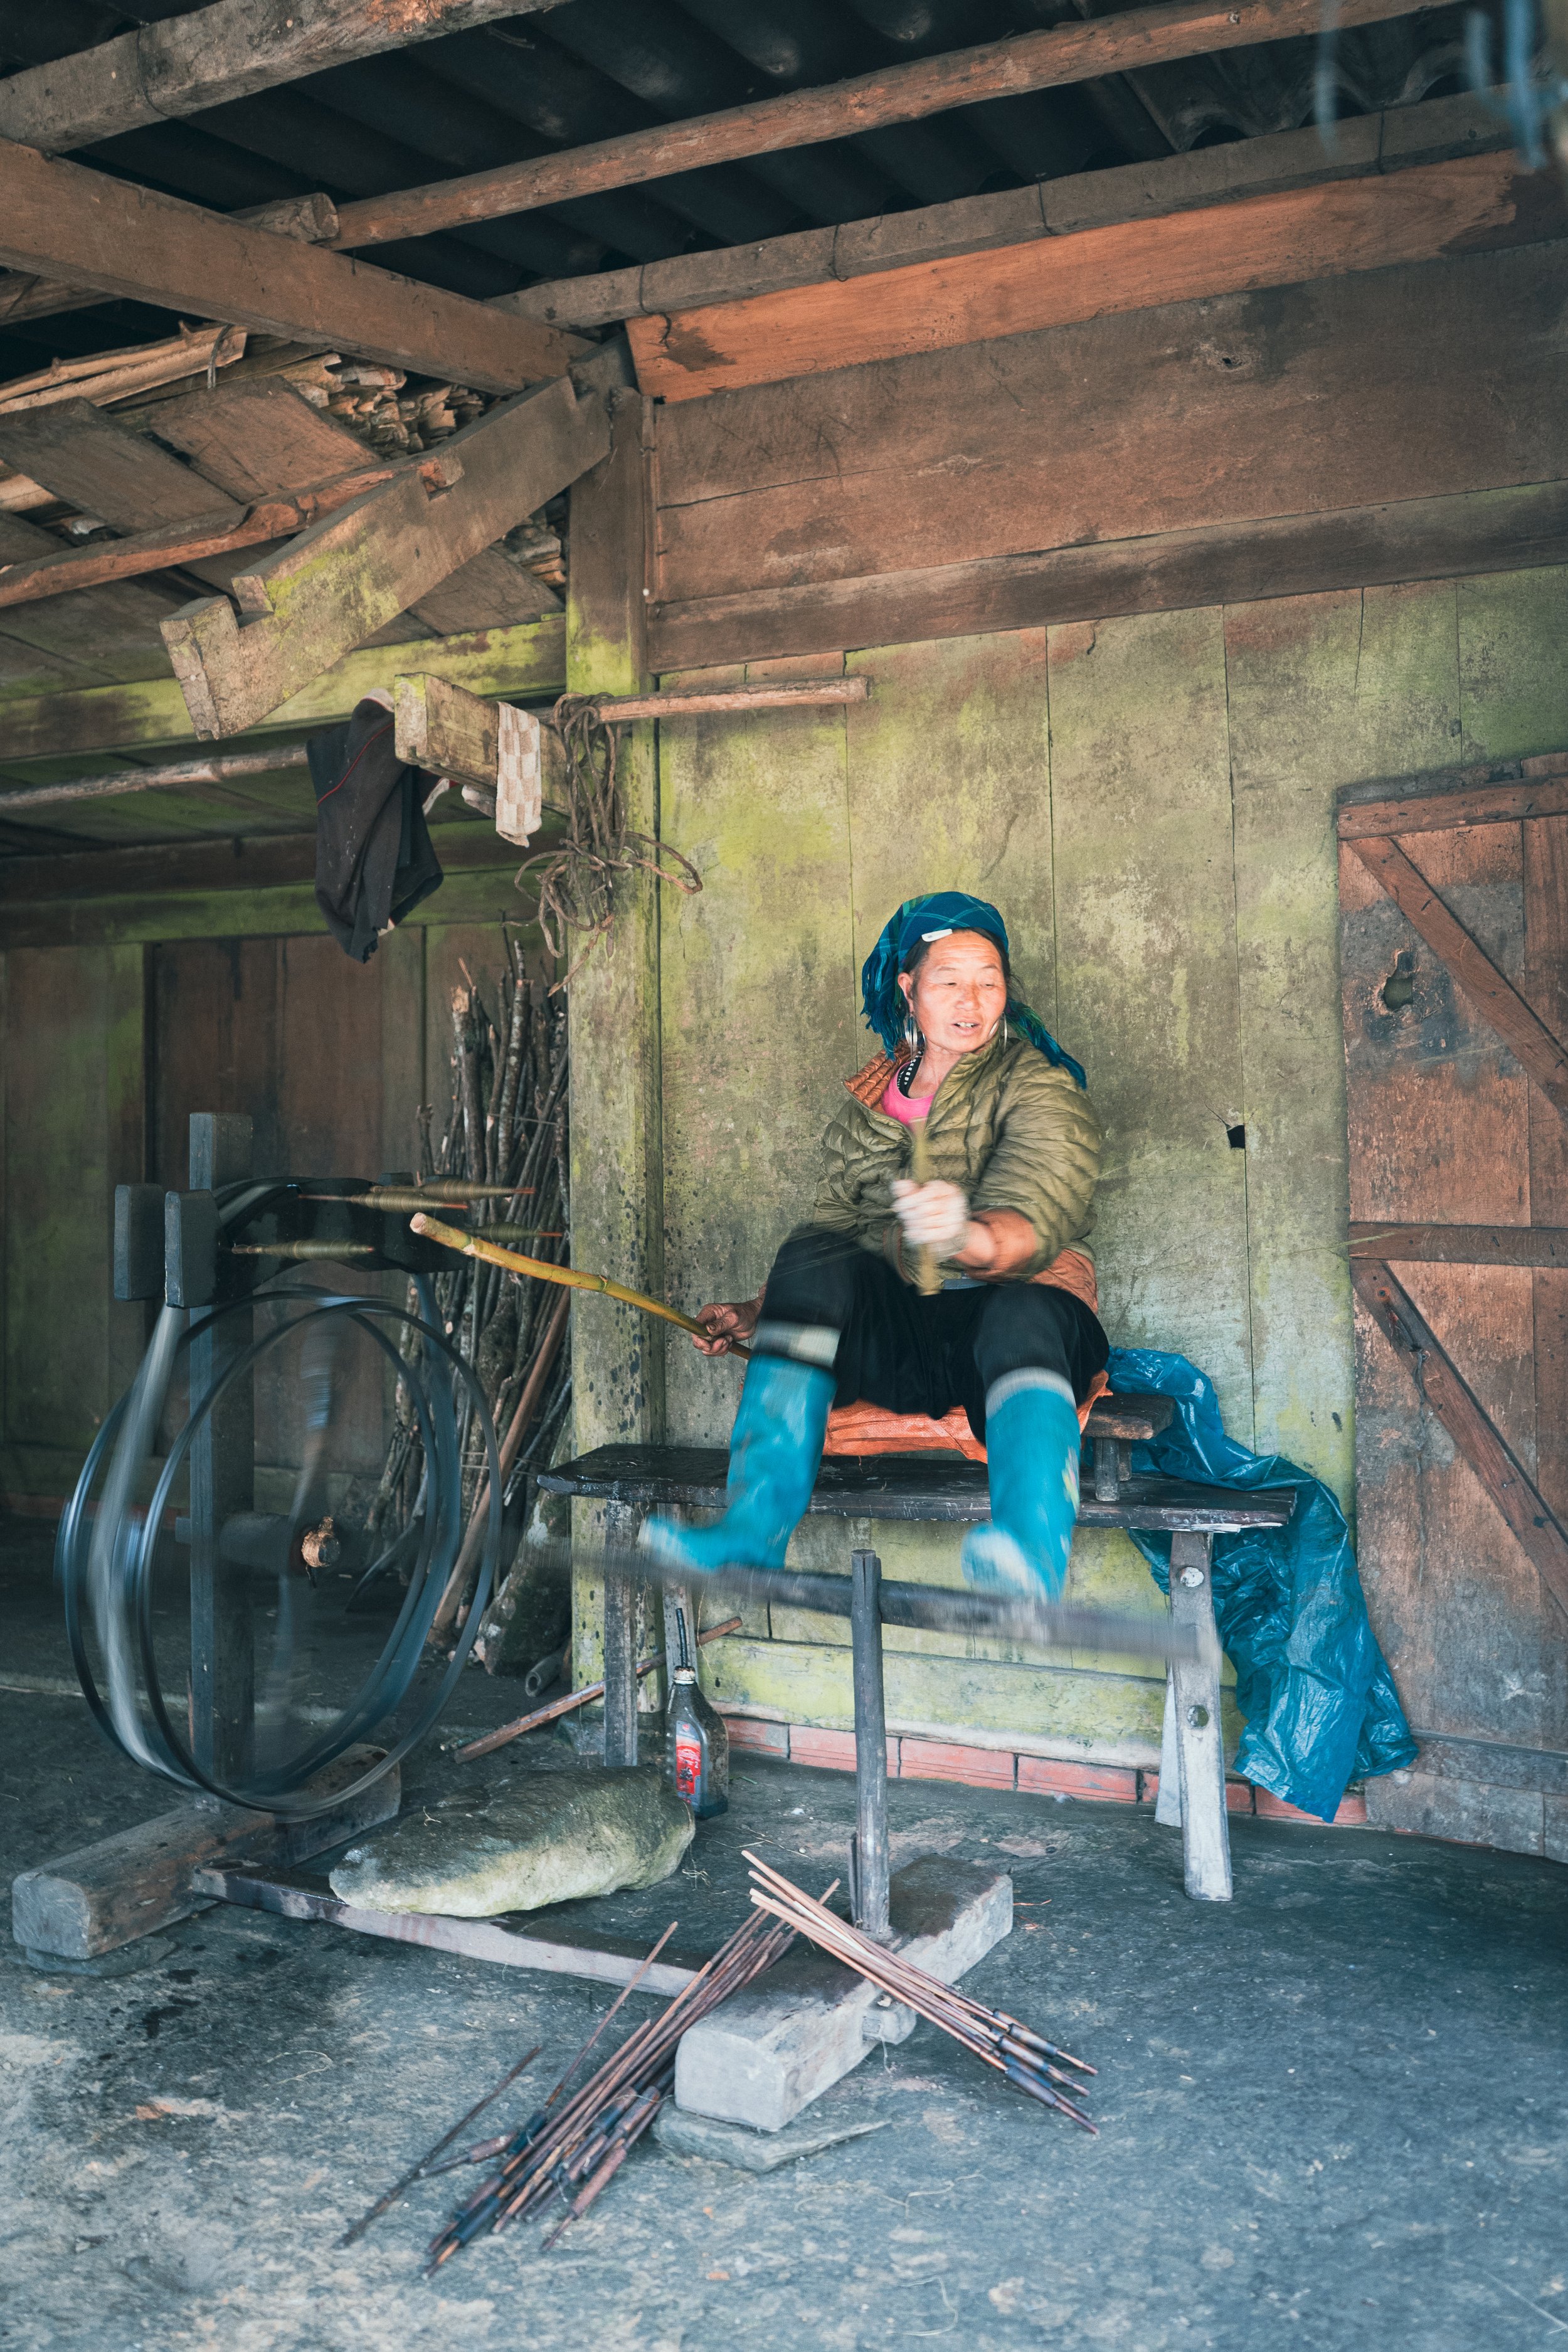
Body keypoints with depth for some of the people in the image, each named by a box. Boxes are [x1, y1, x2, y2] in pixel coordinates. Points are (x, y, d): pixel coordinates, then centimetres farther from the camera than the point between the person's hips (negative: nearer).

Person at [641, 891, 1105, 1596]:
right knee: (811, 1261, -26)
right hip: (893, 1332, 4)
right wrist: (758, 1312, 5)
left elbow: (1030, 1225, -19)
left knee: (1023, 1313, -39)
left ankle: (1032, 1558, -65)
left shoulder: (1043, 1090, -1)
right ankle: (752, 1533, -35)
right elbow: (835, 1222, 20)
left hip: (1009, 1307, -3)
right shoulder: (873, 1098, 15)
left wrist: (969, 1238, -43)